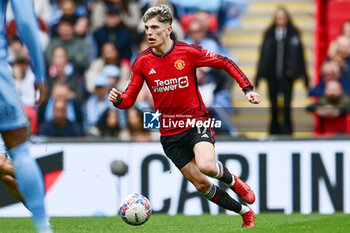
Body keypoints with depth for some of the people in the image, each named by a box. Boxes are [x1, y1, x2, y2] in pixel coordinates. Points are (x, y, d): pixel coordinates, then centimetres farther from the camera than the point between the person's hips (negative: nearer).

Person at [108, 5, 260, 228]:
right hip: (169, 132, 3)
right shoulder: (142, 63, -4)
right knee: (201, 184, 2)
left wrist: (247, 88, -9)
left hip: (196, 121, -3)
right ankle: (245, 212, 22)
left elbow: (225, 63, 0)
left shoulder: (189, 52, -10)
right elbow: (130, 98, 1)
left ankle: (233, 181, 6)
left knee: (206, 166, -30)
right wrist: (118, 99, -23)